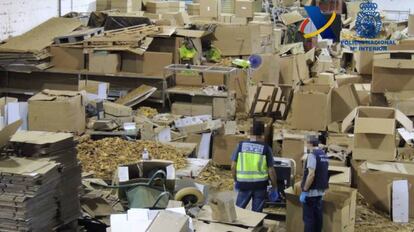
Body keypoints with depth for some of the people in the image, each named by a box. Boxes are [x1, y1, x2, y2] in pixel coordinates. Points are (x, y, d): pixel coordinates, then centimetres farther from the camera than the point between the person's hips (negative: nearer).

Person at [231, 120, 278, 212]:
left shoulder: (241, 145, -4)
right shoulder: (265, 148, -8)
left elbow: (233, 166, -1)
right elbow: (271, 170, -7)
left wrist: (236, 181, 14)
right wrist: (274, 188, 3)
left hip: (244, 184, 1)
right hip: (260, 184, -1)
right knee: (257, 212, 9)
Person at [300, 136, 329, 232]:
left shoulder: (312, 154, -15)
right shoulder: (324, 155, 10)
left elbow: (311, 174, -22)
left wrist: (304, 191, -18)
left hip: (312, 191, -8)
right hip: (321, 191, 8)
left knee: (309, 218, -2)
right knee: (318, 216, 13)